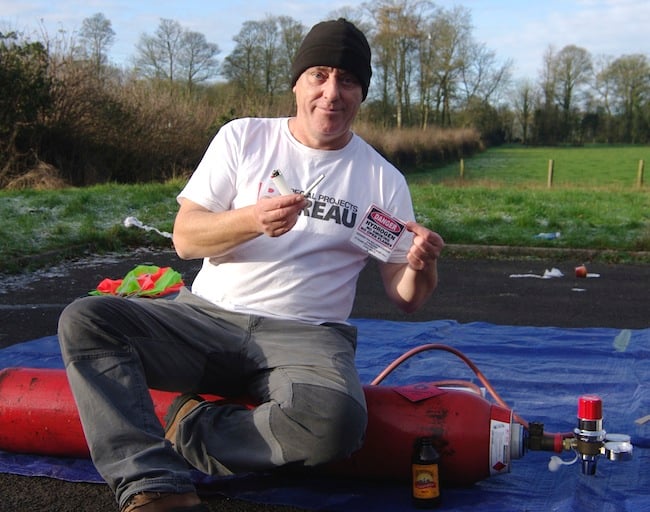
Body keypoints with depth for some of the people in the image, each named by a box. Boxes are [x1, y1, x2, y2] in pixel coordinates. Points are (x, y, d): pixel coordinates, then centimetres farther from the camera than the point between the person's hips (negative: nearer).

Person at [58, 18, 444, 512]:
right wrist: (252, 220, -18)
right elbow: (185, 238, 1)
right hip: (207, 315, 2)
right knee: (84, 320, -23)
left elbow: (406, 297, 6)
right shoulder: (244, 138, 9)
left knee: (336, 423, -36)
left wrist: (421, 266, -18)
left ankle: (190, 430, -13)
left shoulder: (383, 179, 9)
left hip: (304, 336, -1)